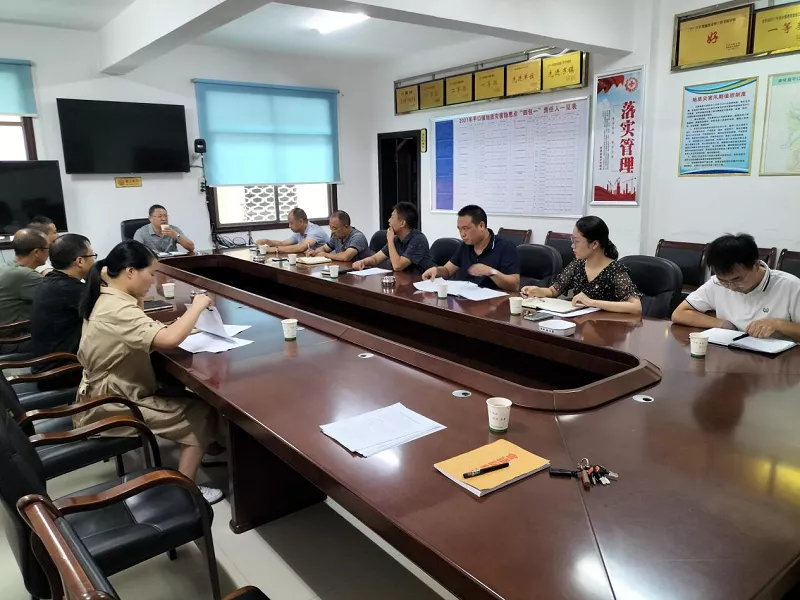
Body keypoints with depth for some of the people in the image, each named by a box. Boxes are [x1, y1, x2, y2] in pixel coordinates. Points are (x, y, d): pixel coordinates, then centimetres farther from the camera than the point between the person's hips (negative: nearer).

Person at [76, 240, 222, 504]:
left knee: (180, 393, 17)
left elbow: (141, 332, 13)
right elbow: (169, 339, -41)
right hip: (111, 409, -10)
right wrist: (197, 305, -26)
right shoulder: (117, 310, -28)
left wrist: (138, 297, -1)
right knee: (202, 411, -4)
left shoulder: (106, 298, 3)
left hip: (107, 395, 10)